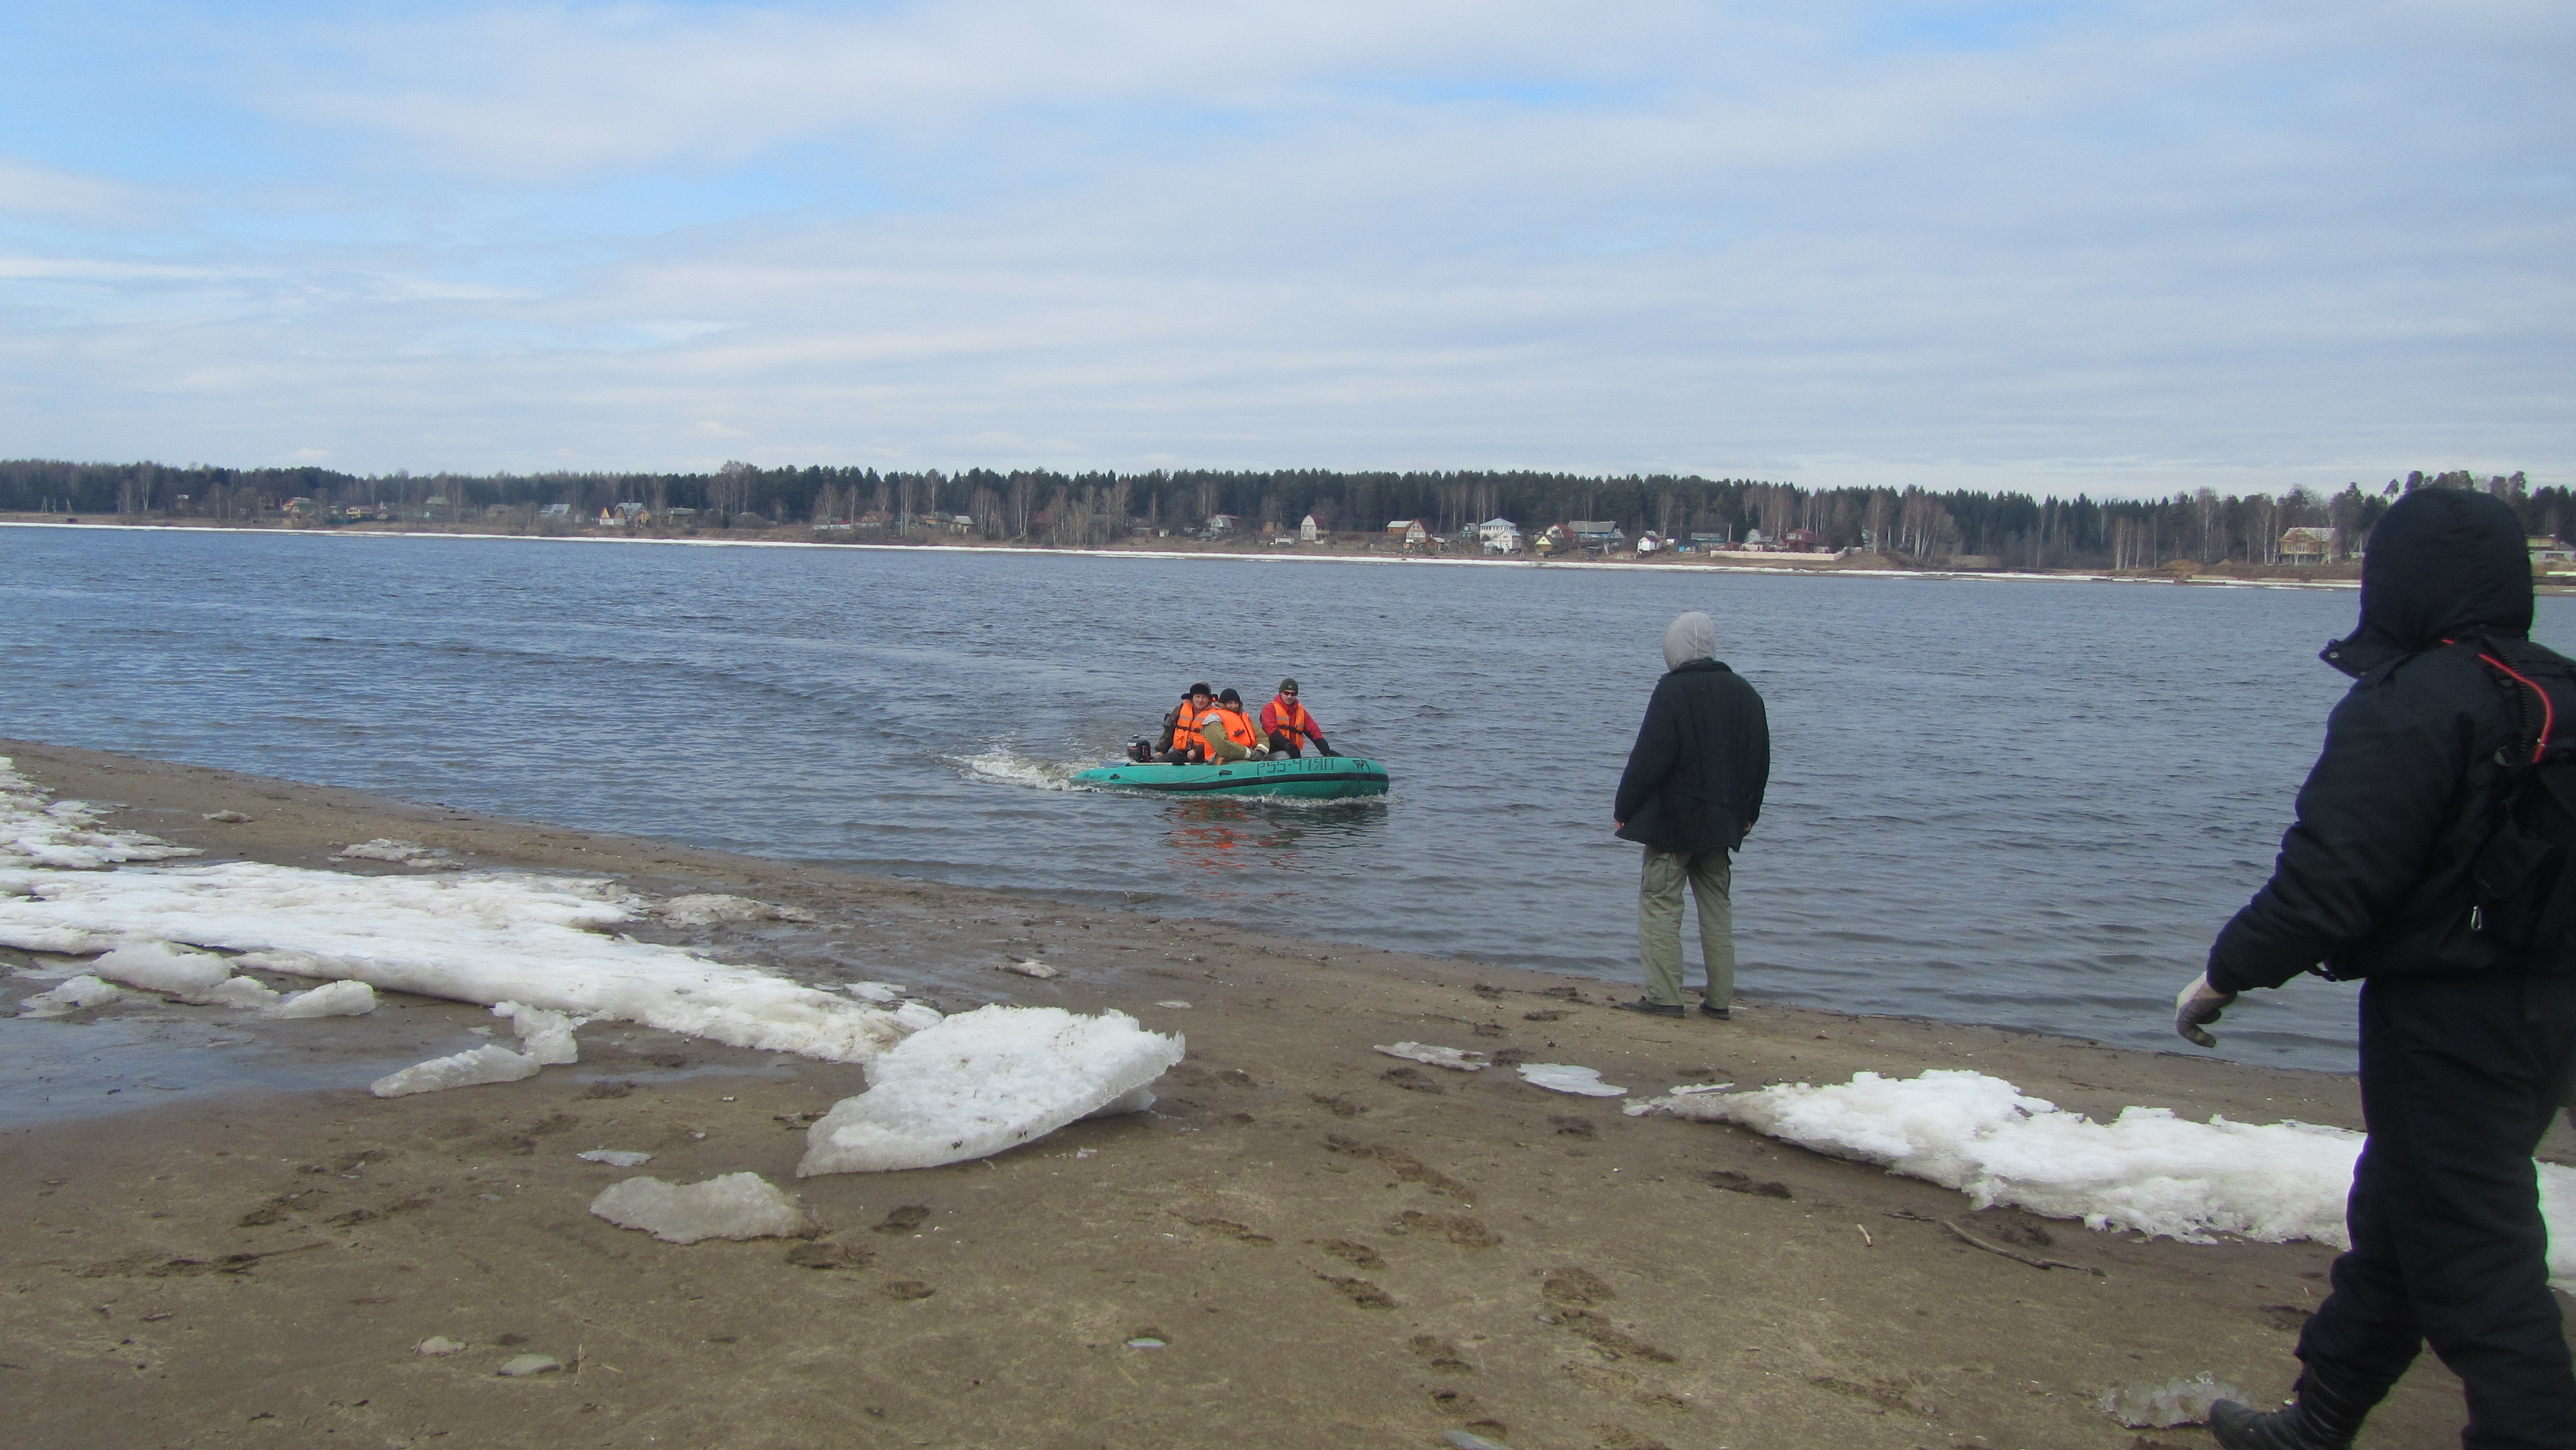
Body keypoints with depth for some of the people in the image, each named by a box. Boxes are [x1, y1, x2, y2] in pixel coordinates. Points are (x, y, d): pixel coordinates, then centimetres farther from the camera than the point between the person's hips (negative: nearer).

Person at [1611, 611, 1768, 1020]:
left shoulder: (1673, 691, -12)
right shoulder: (1744, 693, 8)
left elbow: (1648, 759, -15)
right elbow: (1760, 762, 15)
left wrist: (1624, 808, -5)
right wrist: (1747, 814, 24)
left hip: (1672, 821, -6)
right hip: (1722, 823, 6)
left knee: (1660, 903, -2)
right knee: (1717, 906, 11)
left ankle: (1664, 996, -6)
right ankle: (1720, 999, 11)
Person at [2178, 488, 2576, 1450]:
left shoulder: (2408, 706, -19)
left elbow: (2327, 878, -22)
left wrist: (2226, 974, -11)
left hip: (2446, 1021, -10)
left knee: (2469, 1255, -2)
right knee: (2395, 1220, 20)